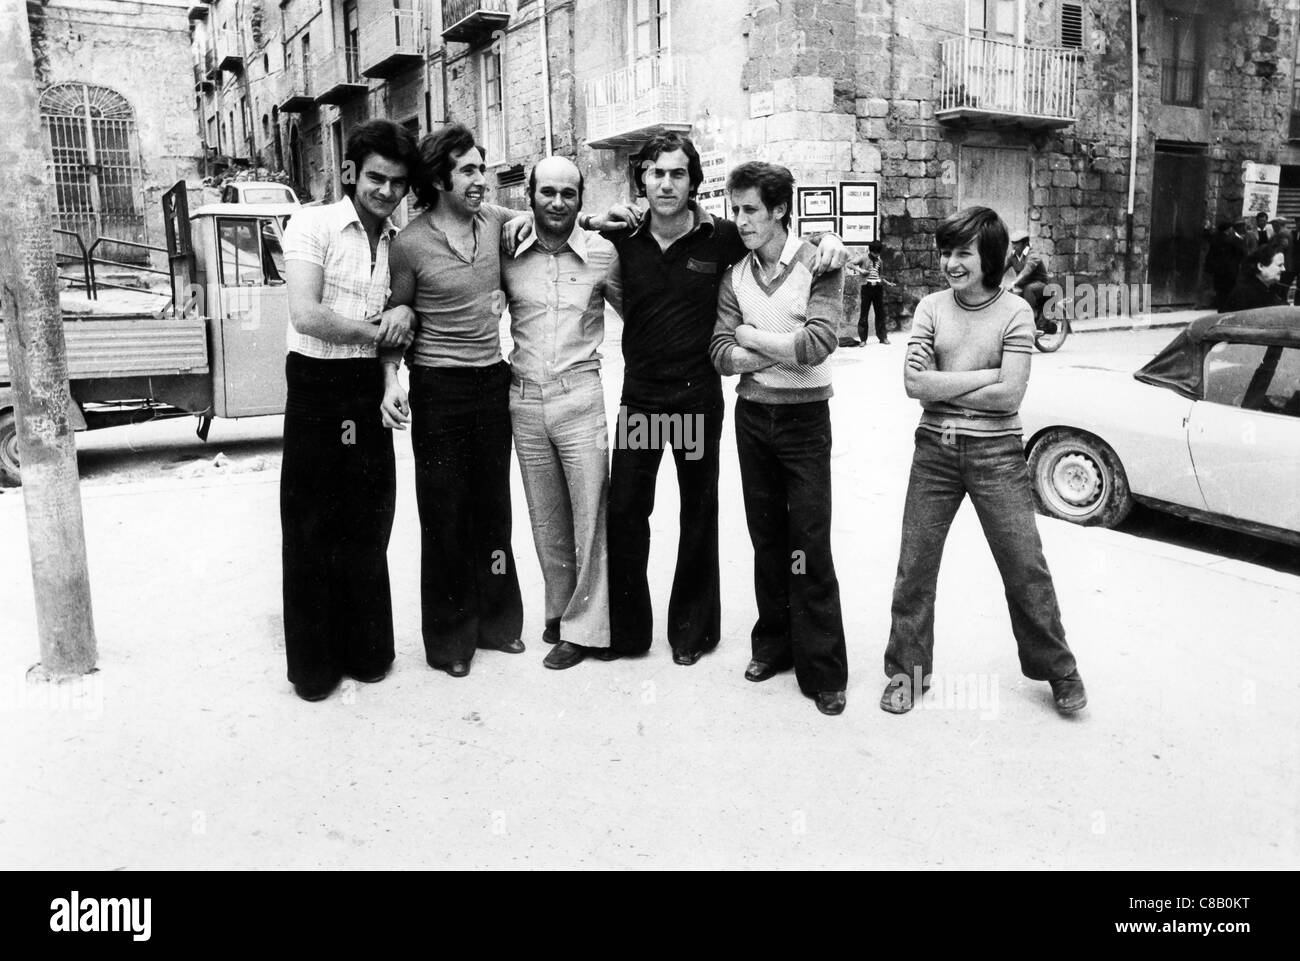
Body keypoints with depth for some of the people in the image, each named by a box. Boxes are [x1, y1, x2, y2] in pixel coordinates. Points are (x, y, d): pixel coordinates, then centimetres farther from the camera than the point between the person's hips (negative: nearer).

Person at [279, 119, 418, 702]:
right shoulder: (313, 224, -6)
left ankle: (367, 650, 25)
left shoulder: (399, 241, 11)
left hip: (370, 392, 5)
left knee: (369, 527, 11)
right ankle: (313, 664, 15)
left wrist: (406, 312, -4)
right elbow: (307, 315, -17)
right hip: (317, 389, -5)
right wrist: (376, 330, -8)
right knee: (311, 529, 3)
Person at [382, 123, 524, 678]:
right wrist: (391, 381, -13)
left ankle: (495, 621, 28)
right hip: (437, 388, -4)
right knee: (444, 512, 3)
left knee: (493, 506, 13)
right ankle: (450, 638, 17)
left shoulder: (495, 220, 2)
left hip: (493, 381, 4)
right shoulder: (410, 244, -9)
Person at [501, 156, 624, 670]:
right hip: (525, 400, 2)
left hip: (580, 396, -2)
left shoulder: (602, 253, -2)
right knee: (546, 521, 12)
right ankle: (560, 614, 27)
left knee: (591, 516, -1)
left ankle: (583, 628, 9)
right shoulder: (509, 256, 1)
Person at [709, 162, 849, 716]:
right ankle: (774, 643, 26)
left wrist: (750, 336, -9)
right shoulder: (735, 276, 5)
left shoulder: (818, 265, -8)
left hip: (804, 416, -4)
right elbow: (721, 355, -4)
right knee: (766, 538, 12)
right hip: (752, 416, 4)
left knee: (810, 545, -3)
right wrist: (785, 351, -15)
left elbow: (817, 344, -21)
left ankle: (823, 671, 4)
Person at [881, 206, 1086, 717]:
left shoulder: (1015, 311, -4)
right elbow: (914, 383, -10)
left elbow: (1009, 395, -14)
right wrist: (984, 375, -13)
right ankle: (906, 670, 22)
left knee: (1025, 566, 3)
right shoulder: (931, 307, 2)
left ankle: (1057, 669, 23)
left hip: (996, 454, -2)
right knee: (914, 565, 7)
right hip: (934, 451, 2)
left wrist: (942, 386, -11)